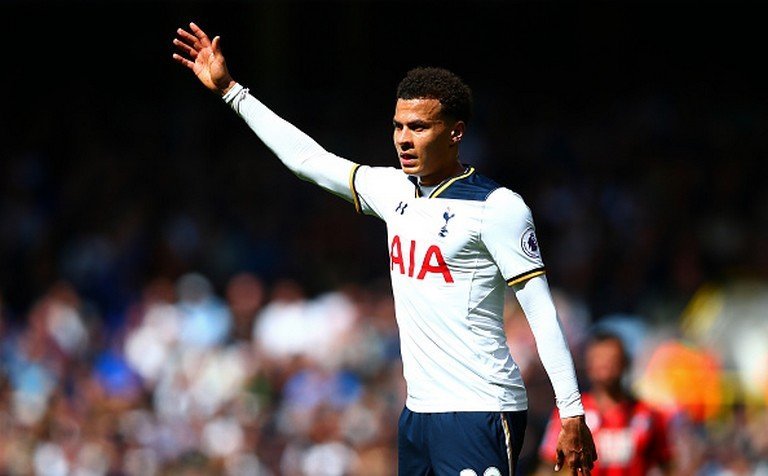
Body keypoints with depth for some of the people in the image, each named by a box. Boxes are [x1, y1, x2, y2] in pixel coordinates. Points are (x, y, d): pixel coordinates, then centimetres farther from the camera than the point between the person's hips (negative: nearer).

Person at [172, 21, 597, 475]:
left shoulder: (497, 207, -8)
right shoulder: (395, 191, 12)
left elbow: (543, 314, -10)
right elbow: (306, 157, 22)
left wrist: (573, 415, -14)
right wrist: (229, 89, 23)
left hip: (480, 414, -7)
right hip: (420, 410, 7)